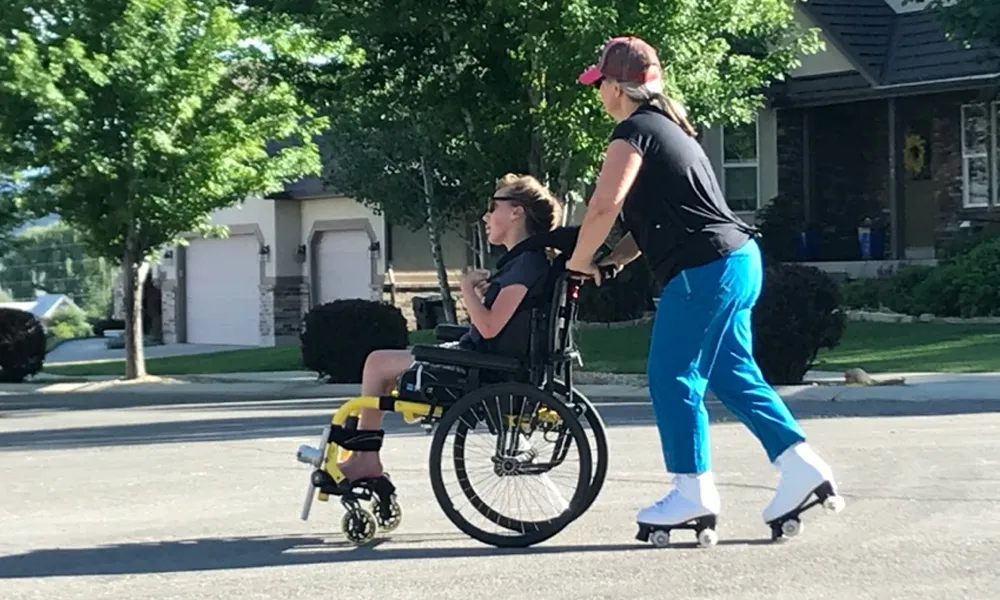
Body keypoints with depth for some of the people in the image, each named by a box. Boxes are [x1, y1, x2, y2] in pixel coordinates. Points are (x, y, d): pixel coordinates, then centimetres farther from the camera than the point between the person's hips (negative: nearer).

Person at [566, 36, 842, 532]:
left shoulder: (633, 132, -9)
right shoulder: (668, 127, 23)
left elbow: (605, 205, -20)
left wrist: (580, 262, -6)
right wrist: (611, 260, 19)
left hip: (704, 270, -10)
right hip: (738, 262, 10)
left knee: (672, 377, -1)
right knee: (732, 373, 13)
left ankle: (693, 491, 3)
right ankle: (800, 465, 10)